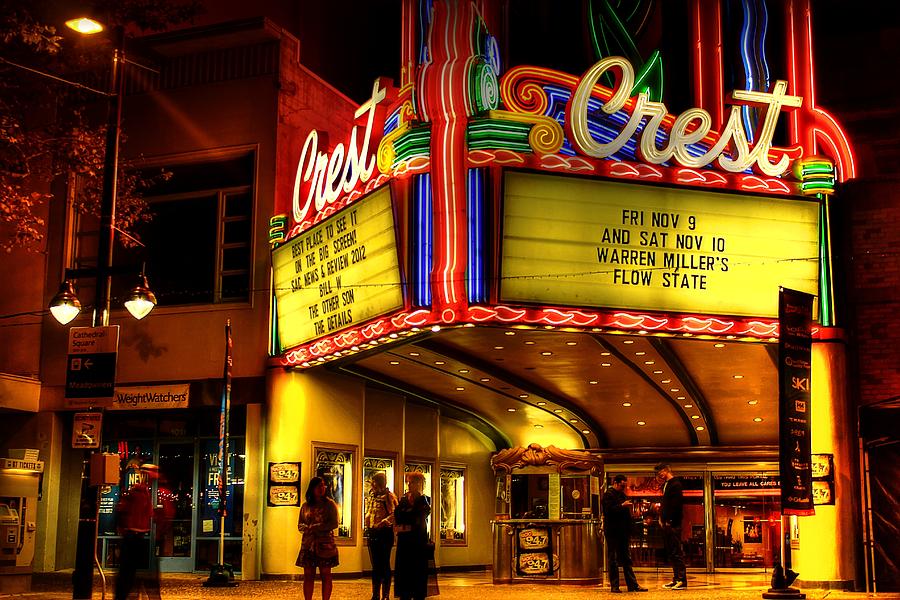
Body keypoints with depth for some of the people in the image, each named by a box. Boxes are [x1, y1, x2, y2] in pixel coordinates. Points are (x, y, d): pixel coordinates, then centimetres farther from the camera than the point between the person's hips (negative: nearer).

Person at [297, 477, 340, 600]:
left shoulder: (329, 504, 2)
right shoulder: (305, 506, 11)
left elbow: (334, 524, -6)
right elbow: (300, 525, 13)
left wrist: (314, 527, -14)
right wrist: (307, 528, -10)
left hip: (325, 544, -3)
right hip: (308, 544, 3)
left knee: (326, 575, 0)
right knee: (308, 575, 3)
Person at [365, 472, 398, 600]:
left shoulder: (388, 496, -9)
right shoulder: (370, 497, 15)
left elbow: (395, 514, -18)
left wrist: (384, 522, -26)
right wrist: (368, 525, 11)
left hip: (384, 533, -7)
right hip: (372, 533, 8)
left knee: (384, 565, -3)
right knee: (375, 566, 12)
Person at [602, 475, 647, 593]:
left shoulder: (622, 494, 20)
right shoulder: (608, 495, -7)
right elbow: (609, 510, -20)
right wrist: (622, 505, -25)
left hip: (623, 532, 8)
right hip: (613, 532, -8)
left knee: (627, 559, 9)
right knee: (613, 560, -2)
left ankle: (633, 584, 11)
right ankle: (614, 586, 2)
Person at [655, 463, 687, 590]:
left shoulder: (675, 484, -11)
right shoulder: (666, 485, 18)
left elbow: (676, 504, -18)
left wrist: (669, 521, -19)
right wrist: (662, 518, 12)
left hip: (673, 524, -10)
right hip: (667, 524, 10)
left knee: (676, 552, -8)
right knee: (671, 552, 12)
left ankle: (682, 580, -6)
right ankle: (676, 579, 17)